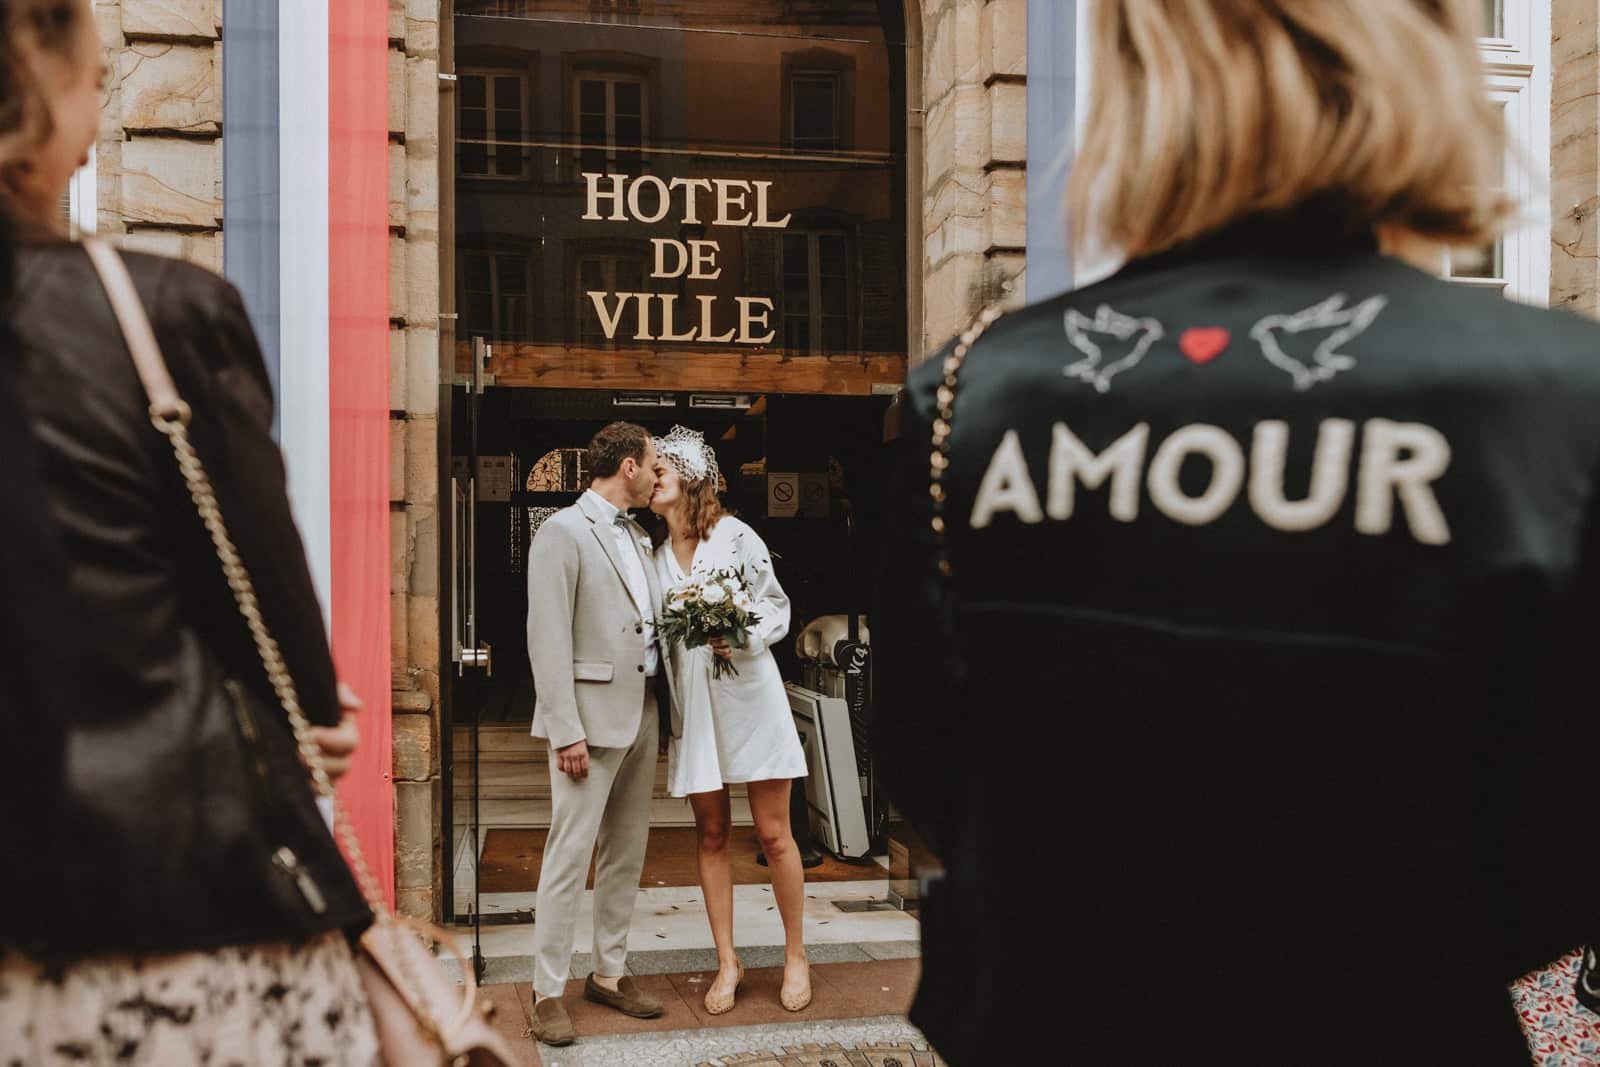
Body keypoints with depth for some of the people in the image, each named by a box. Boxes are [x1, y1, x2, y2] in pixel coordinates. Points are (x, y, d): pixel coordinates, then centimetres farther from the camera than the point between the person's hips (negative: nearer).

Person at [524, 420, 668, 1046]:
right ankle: (548, 991, 4)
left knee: (626, 853, 12)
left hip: (641, 714, 8)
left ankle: (609, 974, 23)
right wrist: (567, 732, -18)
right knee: (570, 854, -5)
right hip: (591, 717, -8)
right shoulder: (563, 532, -8)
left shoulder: (639, 538, 16)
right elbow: (548, 639, -14)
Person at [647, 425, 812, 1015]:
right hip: (692, 704, 4)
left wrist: (744, 638, -19)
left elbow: (778, 605, 0)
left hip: (748, 695, -4)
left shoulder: (735, 535, -4)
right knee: (711, 836, 6)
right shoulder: (655, 555, 8)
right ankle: (727, 962, 16)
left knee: (774, 834, 0)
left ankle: (795, 955, 15)